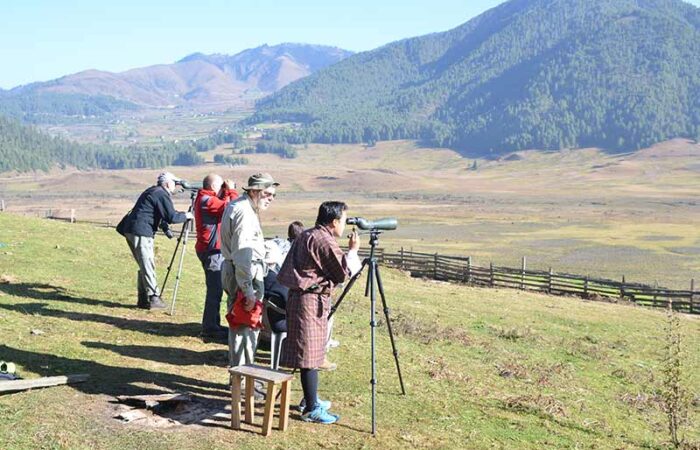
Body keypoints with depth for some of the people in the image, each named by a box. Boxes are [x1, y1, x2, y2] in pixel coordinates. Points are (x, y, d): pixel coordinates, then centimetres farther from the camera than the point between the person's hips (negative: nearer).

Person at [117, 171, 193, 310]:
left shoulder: (152, 192, 22)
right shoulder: (162, 195, -9)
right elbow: (172, 217, -15)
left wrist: (165, 228, 22)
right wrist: (186, 216, 1)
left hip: (131, 231, 9)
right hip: (141, 232, -9)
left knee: (145, 266, 13)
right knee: (148, 266, -6)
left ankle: (143, 299, 14)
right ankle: (153, 298, -5)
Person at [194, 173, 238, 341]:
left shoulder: (204, 199, 16)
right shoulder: (207, 201, -16)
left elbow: (223, 206, 22)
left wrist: (227, 193, 11)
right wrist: (231, 191, -9)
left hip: (213, 250, 11)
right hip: (212, 250, -11)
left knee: (216, 289, 16)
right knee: (215, 290, -7)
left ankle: (212, 326, 24)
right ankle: (209, 329, -3)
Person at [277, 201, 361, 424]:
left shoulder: (306, 236, 13)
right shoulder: (324, 241, -16)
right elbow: (344, 272, -11)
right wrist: (353, 250, 0)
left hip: (300, 296, 10)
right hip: (311, 301, -10)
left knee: (311, 353, 18)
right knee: (310, 354, -5)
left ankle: (312, 400, 28)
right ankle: (311, 409, 1)